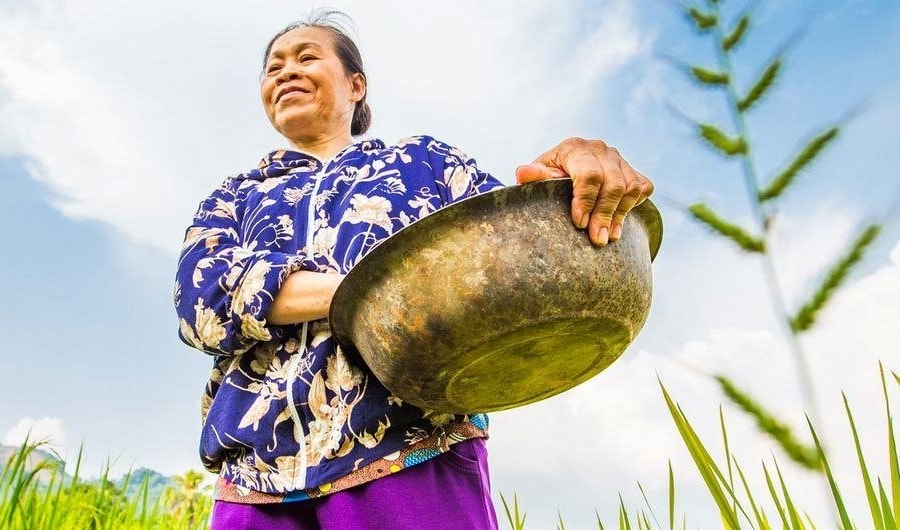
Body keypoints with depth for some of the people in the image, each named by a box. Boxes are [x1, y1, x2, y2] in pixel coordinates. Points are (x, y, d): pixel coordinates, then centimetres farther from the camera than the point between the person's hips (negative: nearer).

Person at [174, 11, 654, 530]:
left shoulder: (423, 159, 17)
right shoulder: (234, 196, 19)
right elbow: (201, 293, -1)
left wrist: (587, 177, -20)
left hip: (413, 453, -1)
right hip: (260, 472, 3)